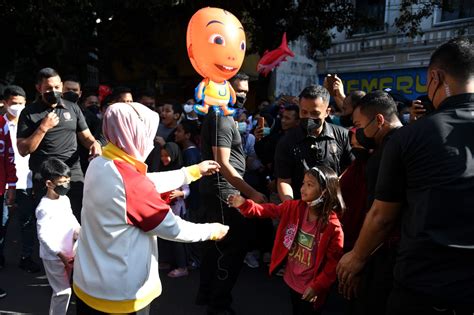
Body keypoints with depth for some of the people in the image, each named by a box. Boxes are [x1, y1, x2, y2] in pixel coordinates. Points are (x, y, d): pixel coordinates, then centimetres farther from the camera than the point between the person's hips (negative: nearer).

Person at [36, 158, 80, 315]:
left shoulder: (65, 199, 3)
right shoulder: (44, 208, -23)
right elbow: (43, 235, -23)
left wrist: (79, 231, -1)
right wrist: (61, 255, -22)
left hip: (68, 253, 8)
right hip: (53, 257, -8)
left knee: (64, 289, 20)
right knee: (63, 291, 3)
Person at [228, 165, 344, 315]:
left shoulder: (332, 226, -24)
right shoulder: (293, 207, -7)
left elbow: (334, 262, -19)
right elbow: (270, 210, -5)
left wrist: (317, 286, -18)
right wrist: (245, 204, -18)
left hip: (310, 288, -6)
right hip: (292, 280, 6)